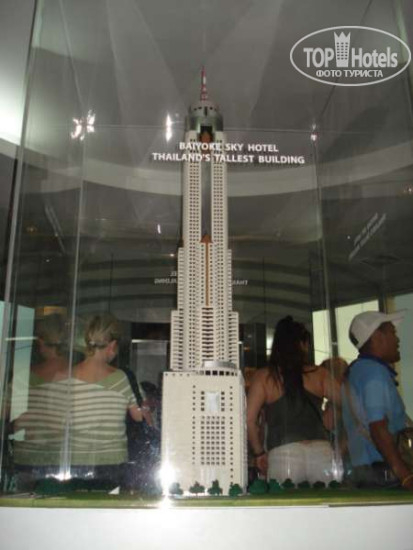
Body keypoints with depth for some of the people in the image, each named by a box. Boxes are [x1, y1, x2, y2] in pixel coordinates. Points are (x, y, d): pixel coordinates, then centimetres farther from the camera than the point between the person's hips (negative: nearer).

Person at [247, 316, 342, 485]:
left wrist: (259, 452, 12)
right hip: (320, 451, 1)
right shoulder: (319, 374, 6)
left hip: (282, 454, -1)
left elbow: (249, 419, 0)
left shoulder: (263, 377, 4)